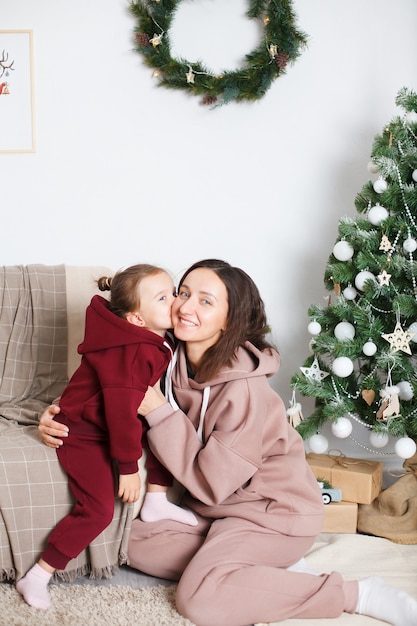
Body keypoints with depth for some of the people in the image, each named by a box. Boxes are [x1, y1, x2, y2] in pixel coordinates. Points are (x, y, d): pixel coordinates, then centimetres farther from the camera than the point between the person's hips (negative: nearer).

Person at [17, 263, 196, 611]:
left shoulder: (157, 342, -2)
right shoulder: (133, 351, -30)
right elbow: (122, 409, -29)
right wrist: (128, 466, -22)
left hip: (111, 423, 9)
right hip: (83, 432, -9)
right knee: (98, 509, -14)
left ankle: (157, 502, 13)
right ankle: (37, 577, -5)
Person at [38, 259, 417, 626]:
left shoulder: (244, 389, -28)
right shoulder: (173, 363, -7)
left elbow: (211, 481, -25)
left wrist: (159, 411, -28)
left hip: (274, 512, -8)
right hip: (220, 510, 8)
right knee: (138, 544, -5)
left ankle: (359, 595, -14)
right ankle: (273, 568, -1)